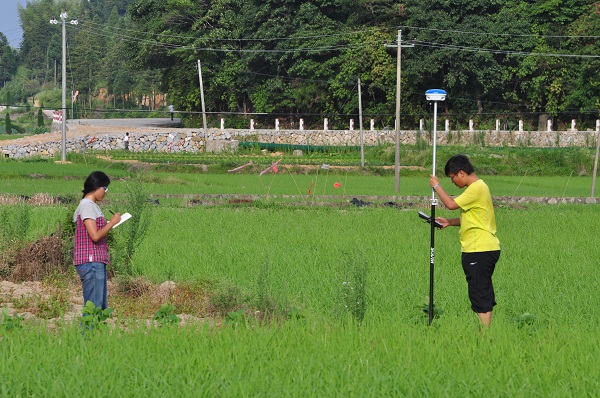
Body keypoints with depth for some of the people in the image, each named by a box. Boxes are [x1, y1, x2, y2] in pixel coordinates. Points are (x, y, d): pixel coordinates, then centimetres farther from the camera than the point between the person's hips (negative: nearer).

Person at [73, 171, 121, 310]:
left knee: (101, 307, 11)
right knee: (93, 308, -11)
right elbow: (95, 235, -19)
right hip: (91, 262, -11)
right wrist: (112, 222, -9)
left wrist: (109, 224, 11)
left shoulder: (92, 205, 18)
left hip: (97, 262, 11)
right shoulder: (87, 206, -11)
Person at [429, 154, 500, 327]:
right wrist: (449, 222, 12)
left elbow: (451, 204, -20)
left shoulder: (477, 188, -15)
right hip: (484, 249, 11)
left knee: (480, 295, -9)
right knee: (484, 294, 13)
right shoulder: (477, 187, 18)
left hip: (480, 250, -11)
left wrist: (437, 186, -6)